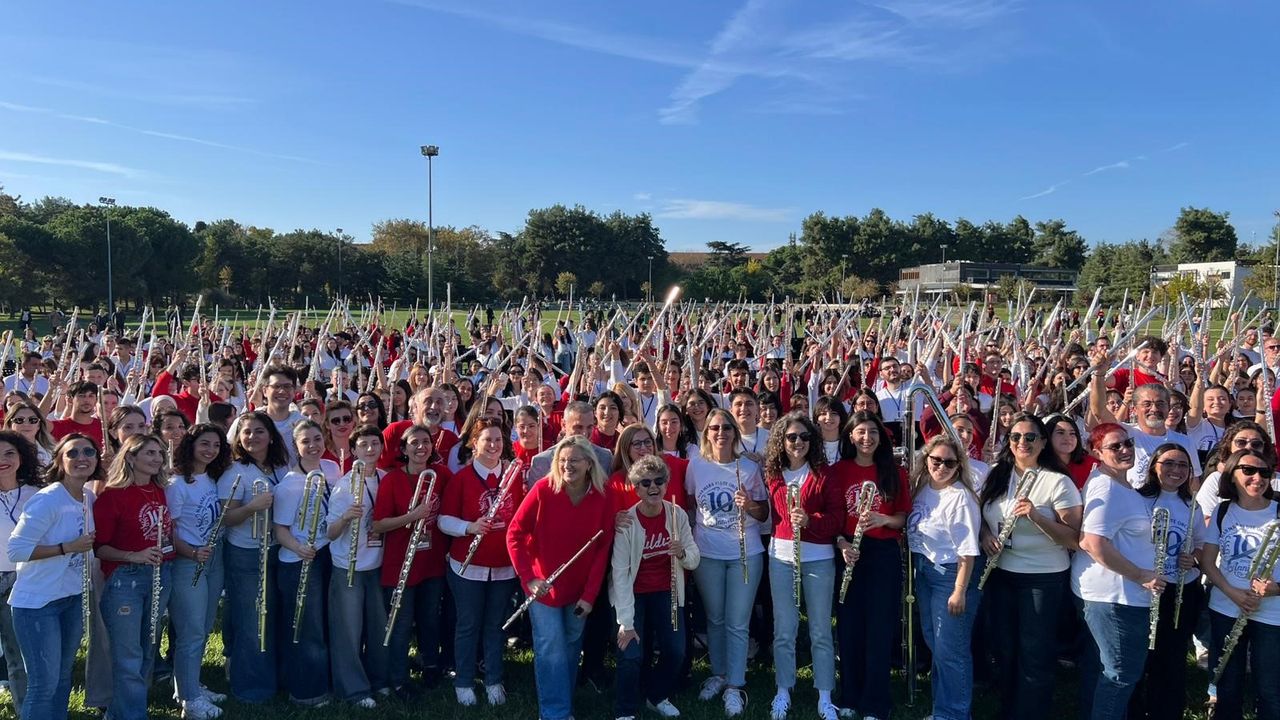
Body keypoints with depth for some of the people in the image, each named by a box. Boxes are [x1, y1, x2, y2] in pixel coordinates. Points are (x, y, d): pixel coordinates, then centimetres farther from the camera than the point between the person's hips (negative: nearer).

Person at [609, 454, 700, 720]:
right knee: (632, 655, -13)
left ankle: (657, 696, 31)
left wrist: (682, 553, -29)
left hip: (666, 593, 4)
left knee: (675, 652, 2)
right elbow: (620, 574, -21)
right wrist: (626, 622, -23)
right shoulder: (626, 522, -22)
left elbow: (694, 560, -4)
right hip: (633, 594, -3)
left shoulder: (677, 514, -11)